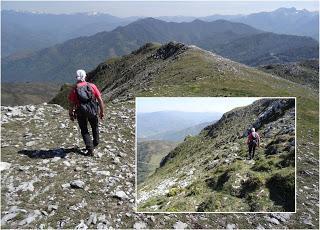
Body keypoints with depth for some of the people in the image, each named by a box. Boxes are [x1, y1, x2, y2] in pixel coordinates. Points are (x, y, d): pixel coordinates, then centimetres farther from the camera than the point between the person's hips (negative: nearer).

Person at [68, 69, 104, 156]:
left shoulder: (74, 89, -6)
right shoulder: (92, 86, -5)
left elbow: (71, 104, -4)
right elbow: (100, 100, -5)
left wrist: (71, 114, 11)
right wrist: (101, 112, 6)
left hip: (81, 113, -1)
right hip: (93, 112, 1)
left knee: (84, 131, 15)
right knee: (95, 127, 27)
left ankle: (90, 149, 7)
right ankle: (95, 143, 44)